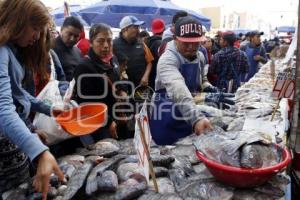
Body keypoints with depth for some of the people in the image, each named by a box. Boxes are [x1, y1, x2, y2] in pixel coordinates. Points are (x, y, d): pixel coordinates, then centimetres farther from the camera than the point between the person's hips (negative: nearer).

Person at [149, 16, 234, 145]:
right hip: (167, 122, -6)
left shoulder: (200, 57, 0)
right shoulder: (167, 60, -25)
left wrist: (208, 88, -4)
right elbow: (179, 91, -42)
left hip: (188, 118, 7)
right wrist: (196, 118, -55)